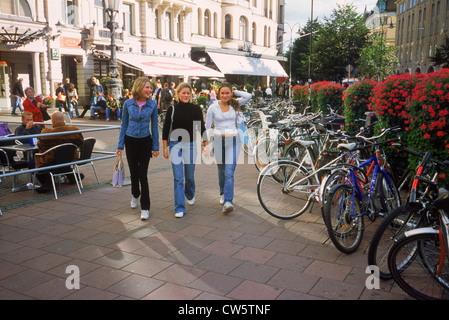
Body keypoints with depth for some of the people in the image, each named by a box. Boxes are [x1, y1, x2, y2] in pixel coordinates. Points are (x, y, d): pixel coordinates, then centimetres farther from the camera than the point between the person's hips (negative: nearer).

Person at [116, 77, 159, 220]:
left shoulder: (152, 104, -5)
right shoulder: (128, 104, -4)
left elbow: (154, 126, 2)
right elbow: (124, 125, 3)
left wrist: (156, 146, 1)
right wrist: (120, 145, 2)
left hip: (145, 141, -1)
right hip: (130, 141, 1)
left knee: (143, 175, -4)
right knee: (133, 172, 14)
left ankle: (145, 208, 3)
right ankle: (135, 195, 42)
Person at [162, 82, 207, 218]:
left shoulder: (196, 109, -2)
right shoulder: (172, 109, -1)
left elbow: (201, 127, 2)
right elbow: (166, 128, 3)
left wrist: (204, 143, -5)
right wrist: (165, 147, 0)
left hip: (190, 144, 1)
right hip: (175, 145, 0)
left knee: (190, 175, 11)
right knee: (178, 177, -4)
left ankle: (190, 195, 44)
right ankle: (179, 208, 2)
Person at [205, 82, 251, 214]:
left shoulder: (235, 104, 3)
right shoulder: (213, 107, 1)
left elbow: (248, 96, -12)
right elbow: (207, 127, 4)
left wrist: (234, 92, -3)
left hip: (233, 141, -1)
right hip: (218, 141, 1)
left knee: (229, 172, -12)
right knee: (221, 171, 15)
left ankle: (228, 201, -14)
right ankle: (223, 194, 38)